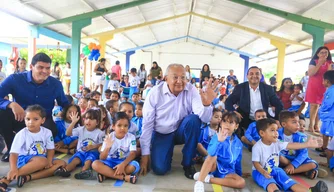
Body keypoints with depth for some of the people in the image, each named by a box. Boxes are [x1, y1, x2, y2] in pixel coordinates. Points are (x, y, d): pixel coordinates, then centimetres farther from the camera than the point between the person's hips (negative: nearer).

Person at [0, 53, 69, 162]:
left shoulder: (56, 84, -6)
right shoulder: (15, 79, -13)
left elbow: (65, 105, 8)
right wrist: (12, 104, -39)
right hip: (20, 120, 0)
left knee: (51, 130, -35)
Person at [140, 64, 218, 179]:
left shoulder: (191, 90, -16)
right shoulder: (155, 93, -17)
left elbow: (205, 119, -26)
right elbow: (147, 124, -13)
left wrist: (206, 104, -50)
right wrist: (145, 154, -13)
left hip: (181, 131, 2)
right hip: (161, 134, -1)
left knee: (193, 119, -31)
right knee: (160, 169, -21)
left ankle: (188, 163, -11)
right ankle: (168, 151, 17)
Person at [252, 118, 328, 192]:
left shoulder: (277, 143, -3)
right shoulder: (257, 147, -20)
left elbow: (291, 145, -12)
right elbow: (256, 163, -19)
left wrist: (307, 144, -23)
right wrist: (264, 172, -37)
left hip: (275, 170, 6)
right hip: (260, 172, -6)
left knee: (290, 182, -13)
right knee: (271, 184, -37)